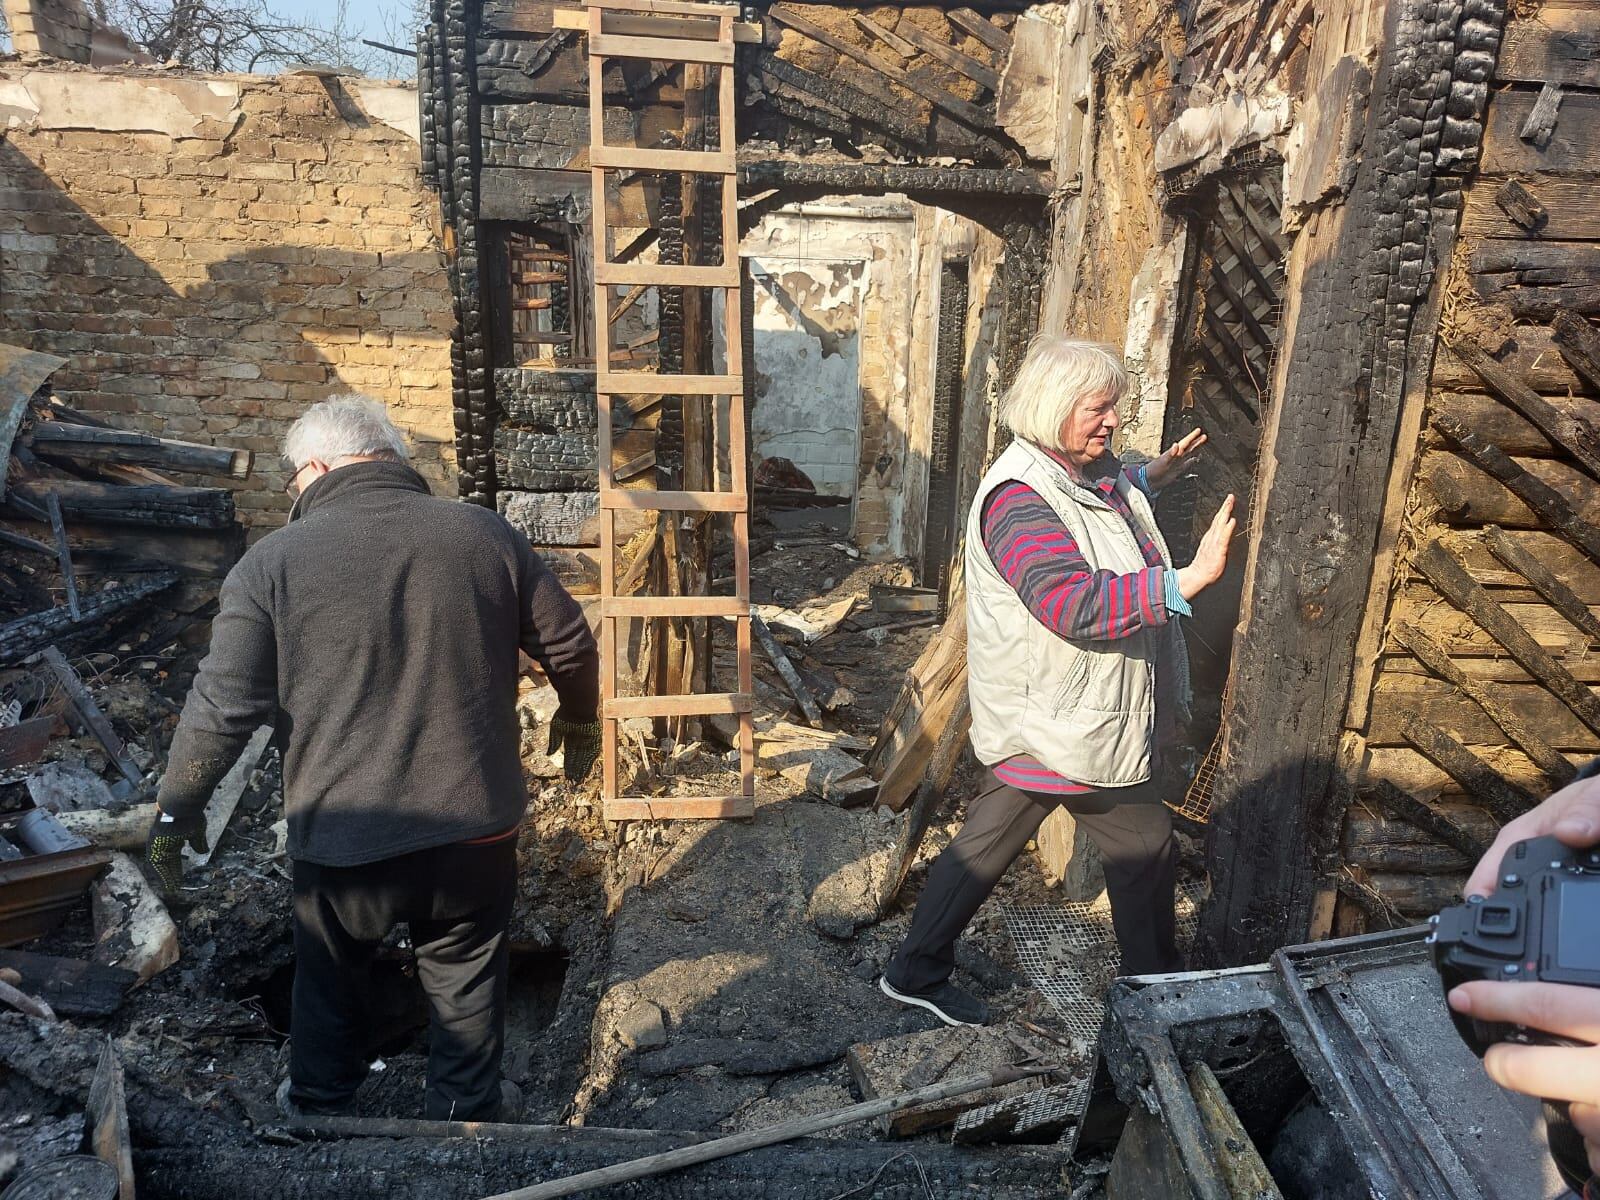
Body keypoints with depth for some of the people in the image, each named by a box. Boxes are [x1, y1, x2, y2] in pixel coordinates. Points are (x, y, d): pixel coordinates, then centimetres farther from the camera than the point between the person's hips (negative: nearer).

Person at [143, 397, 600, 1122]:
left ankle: (318, 1110, 47)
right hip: (475, 822, 1)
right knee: (466, 977, 22)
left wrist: (176, 807, 7)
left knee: (327, 978, 26)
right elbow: (570, 646, 4)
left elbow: (222, 706, -9)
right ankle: (466, 1113, 38)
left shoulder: (274, 560, -9)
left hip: (342, 839, 0)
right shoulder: (487, 535, -3)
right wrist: (579, 721, 22)